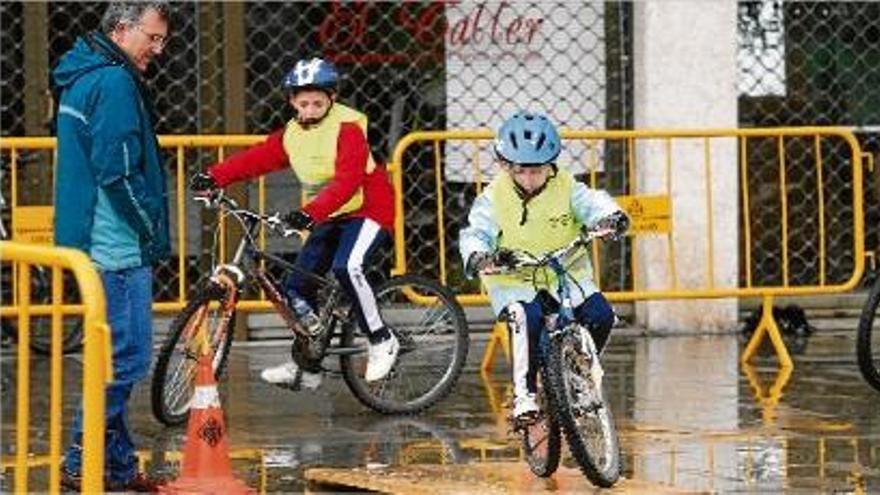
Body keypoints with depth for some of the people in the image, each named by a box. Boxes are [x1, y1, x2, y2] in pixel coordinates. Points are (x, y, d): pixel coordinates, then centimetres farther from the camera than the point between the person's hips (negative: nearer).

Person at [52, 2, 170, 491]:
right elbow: (118, 172, -21)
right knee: (127, 357, -8)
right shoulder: (114, 83, -15)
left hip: (101, 244, 11)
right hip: (120, 246, -11)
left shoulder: (84, 78, 18)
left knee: (120, 356, 14)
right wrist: (153, 230, -9)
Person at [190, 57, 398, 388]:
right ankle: (308, 367, 15)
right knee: (297, 286, 2)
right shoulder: (292, 135, 4)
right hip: (327, 218, 8)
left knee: (346, 267, -32)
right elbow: (256, 158, -4)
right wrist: (215, 178, -20)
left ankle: (381, 341, -15)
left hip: (367, 210, -8)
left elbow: (346, 181, -31)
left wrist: (311, 212, -44)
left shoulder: (348, 128, -18)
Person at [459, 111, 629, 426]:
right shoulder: (493, 198, -8)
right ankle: (524, 393, -24)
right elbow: (474, 235, -16)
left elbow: (593, 203, -19)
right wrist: (481, 259, -40)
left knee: (600, 315, -19)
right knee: (526, 319, -34)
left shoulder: (566, 188, -5)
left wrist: (611, 218, -44)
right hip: (514, 281, -2)